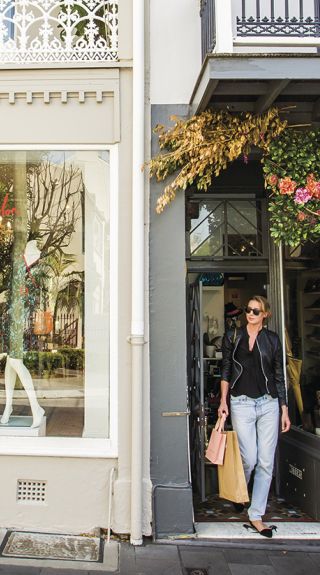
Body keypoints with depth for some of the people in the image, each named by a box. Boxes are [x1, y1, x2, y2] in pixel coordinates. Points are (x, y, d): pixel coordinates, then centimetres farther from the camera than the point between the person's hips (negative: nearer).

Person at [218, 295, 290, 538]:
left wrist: (284, 410, 7)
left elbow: (279, 376, 9)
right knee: (249, 459, -3)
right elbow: (226, 370, 7)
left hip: (268, 404, 2)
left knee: (266, 463, 2)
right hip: (241, 404, -2)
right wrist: (223, 401, 0)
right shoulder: (232, 337, 5)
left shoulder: (272, 339, 7)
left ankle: (256, 516, 15)